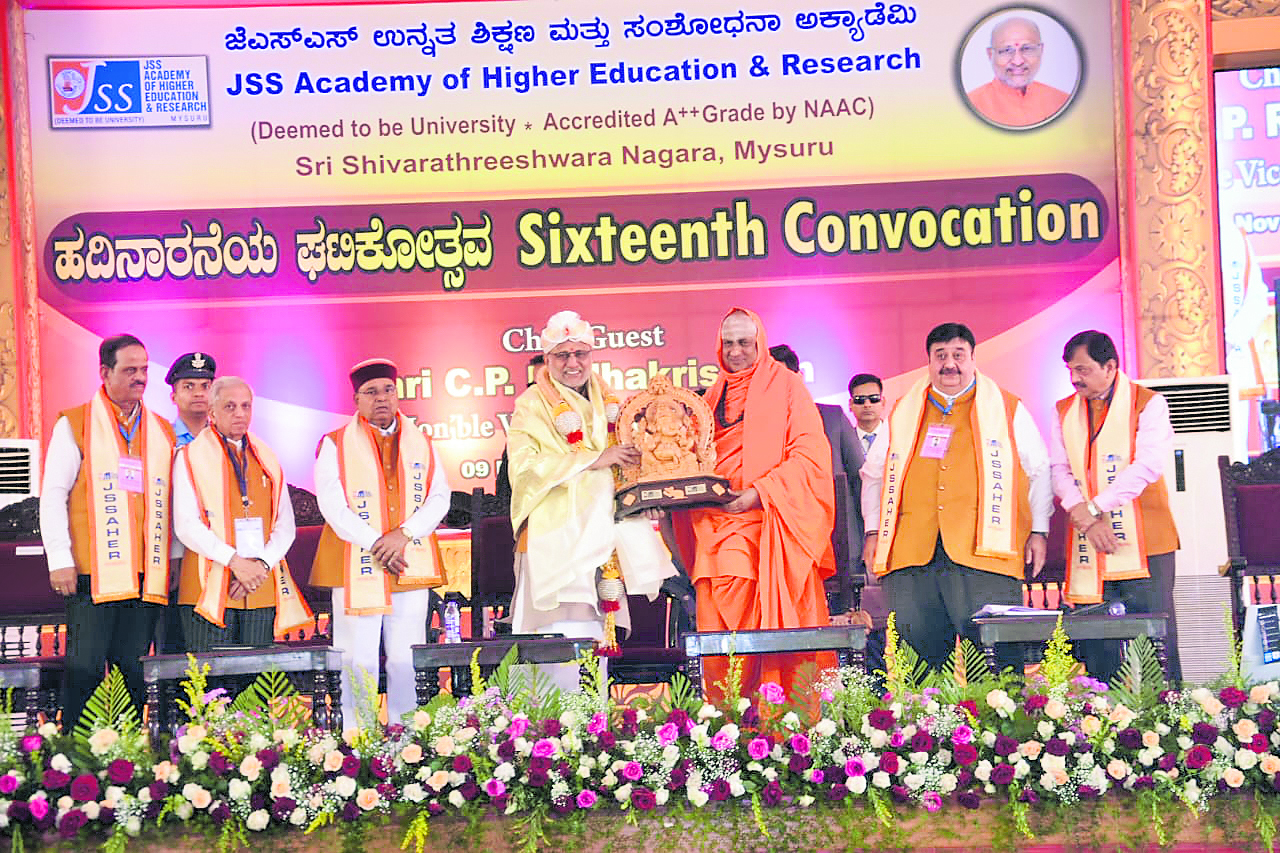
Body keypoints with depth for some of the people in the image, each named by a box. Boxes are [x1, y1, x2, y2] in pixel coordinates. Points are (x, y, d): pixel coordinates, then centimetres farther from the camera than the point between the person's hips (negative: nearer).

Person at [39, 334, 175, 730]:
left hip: (145, 574, 4)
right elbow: (52, 495, -1)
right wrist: (59, 558, -8)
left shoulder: (163, 431, 15)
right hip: (93, 573, -4)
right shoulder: (75, 425, 3)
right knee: (85, 667, -4)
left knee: (135, 670, 5)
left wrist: (173, 559, 12)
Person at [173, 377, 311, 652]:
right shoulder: (191, 457, 4)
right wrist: (235, 561, -16)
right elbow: (186, 526, -6)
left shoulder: (268, 459, 17)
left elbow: (285, 525, 11)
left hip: (263, 589, 4)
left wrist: (262, 564, -7)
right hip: (210, 590, -4)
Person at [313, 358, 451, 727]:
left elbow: (439, 497, 6)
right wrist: (376, 544, -13)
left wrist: (403, 535, -11)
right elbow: (332, 505, -4)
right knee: (359, 662, -3)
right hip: (356, 568, -3)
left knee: (406, 660, 2)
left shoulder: (421, 443, 14)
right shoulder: (335, 444, 5)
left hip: (411, 568, 3)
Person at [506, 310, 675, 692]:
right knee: (567, 641, -14)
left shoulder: (610, 402, 18)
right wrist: (595, 459, -15)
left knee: (600, 636, 4)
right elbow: (526, 463, -14)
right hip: (559, 537, -6)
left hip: (606, 531, 6)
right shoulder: (533, 405, 1)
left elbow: (634, 456, 29)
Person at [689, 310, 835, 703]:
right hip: (717, 521, 5)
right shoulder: (714, 395, 22)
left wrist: (760, 492, -15)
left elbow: (809, 454, -5)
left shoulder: (785, 384, 6)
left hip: (773, 520, -4)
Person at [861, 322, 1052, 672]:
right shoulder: (903, 412, 19)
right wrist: (874, 531, 16)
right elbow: (874, 473, 25)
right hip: (912, 551, 2)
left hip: (982, 551, -2)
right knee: (918, 643, -1)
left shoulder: (1007, 409, 13)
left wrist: (1038, 530, 8)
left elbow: (1040, 470, 16)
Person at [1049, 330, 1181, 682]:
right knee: (1095, 641, 4)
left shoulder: (1149, 404, 0)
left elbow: (1148, 465, -13)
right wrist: (1087, 520, -12)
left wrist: (1093, 508, -16)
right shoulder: (1064, 411, 13)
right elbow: (1060, 471, 4)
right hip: (1088, 546, 4)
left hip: (1143, 543, -4)